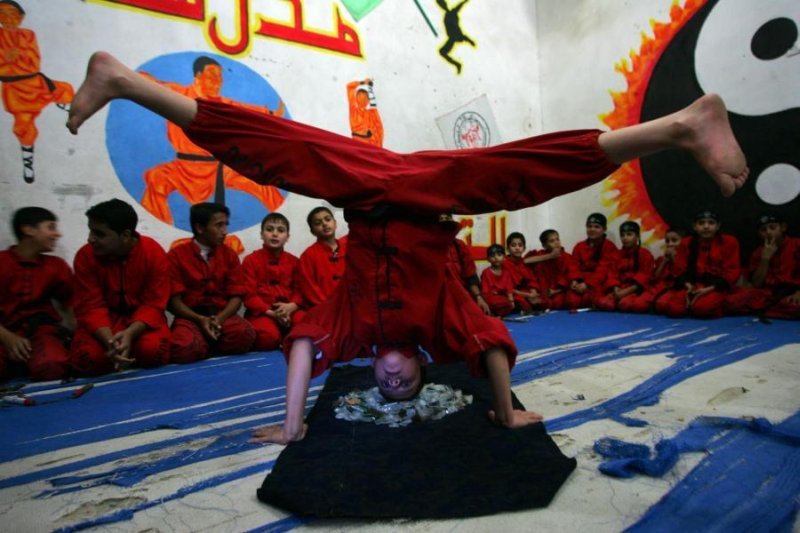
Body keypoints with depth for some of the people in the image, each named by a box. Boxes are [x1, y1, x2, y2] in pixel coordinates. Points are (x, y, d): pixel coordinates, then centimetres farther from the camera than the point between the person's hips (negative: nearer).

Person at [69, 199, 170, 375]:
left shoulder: (155, 254, -16)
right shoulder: (85, 256, -12)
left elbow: (153, 305, -15)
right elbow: (91, 306, -13)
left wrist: (130, 333, -34)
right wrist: (110, 340, -32)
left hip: (141, 318, -1)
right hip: (106, 318, 1)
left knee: (152, 350, -30)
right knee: (87, 357, -27)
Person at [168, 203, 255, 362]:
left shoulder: (229, 255, 8)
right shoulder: (176, 255, 2)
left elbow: (236, 296, 3)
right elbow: (174, 300, -3)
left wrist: (219, 318, -17)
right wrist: (200, 319, -19)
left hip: (222, 315, 2)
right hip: (190, 317, -2)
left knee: (245, 334, -32)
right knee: (183, 348, -36)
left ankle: (208, 342, -2)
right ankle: (209, 343, -2)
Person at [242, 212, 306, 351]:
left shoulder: (293, 261, 11)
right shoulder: (251, 260, 1)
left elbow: (299, 289, 8)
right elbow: (249, 295, -4)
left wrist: (291, 306, -15)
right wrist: (271, 312, -15)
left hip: (288, 310, 3)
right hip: (261, 312, -3)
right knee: (269, 337, -34)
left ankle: (286, 340, 0)